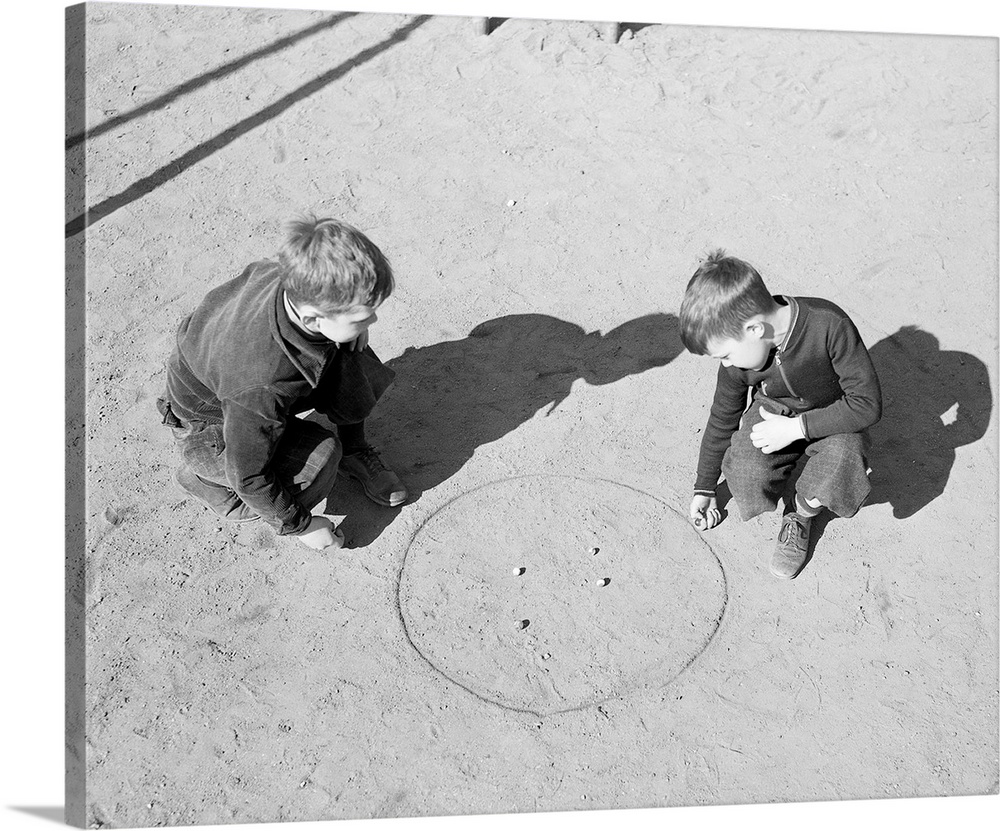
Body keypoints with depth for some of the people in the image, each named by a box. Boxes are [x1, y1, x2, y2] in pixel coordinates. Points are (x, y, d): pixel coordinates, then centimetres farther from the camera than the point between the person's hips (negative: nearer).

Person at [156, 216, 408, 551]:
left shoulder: (292, 277, -28)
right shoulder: (262, 388, -45)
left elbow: (254, 272, 0)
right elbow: (248, 475, -29)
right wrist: (299, 525, -13)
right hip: (208, 422, -6)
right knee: (320, 460, -25)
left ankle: (353, 450, 11)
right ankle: (203, 478, -1)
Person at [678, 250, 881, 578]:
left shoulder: (829, 326, -35)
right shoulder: (738, 356, -20)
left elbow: (867, 404, -27)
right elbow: (722, 420, -2)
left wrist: (796, 428, -30)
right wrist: (704, 489, 7)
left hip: (832, 415, -2)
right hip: (773, 409, 2)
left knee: (841, 464, -35)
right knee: (745, 475, -28)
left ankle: (800, 514, -3)